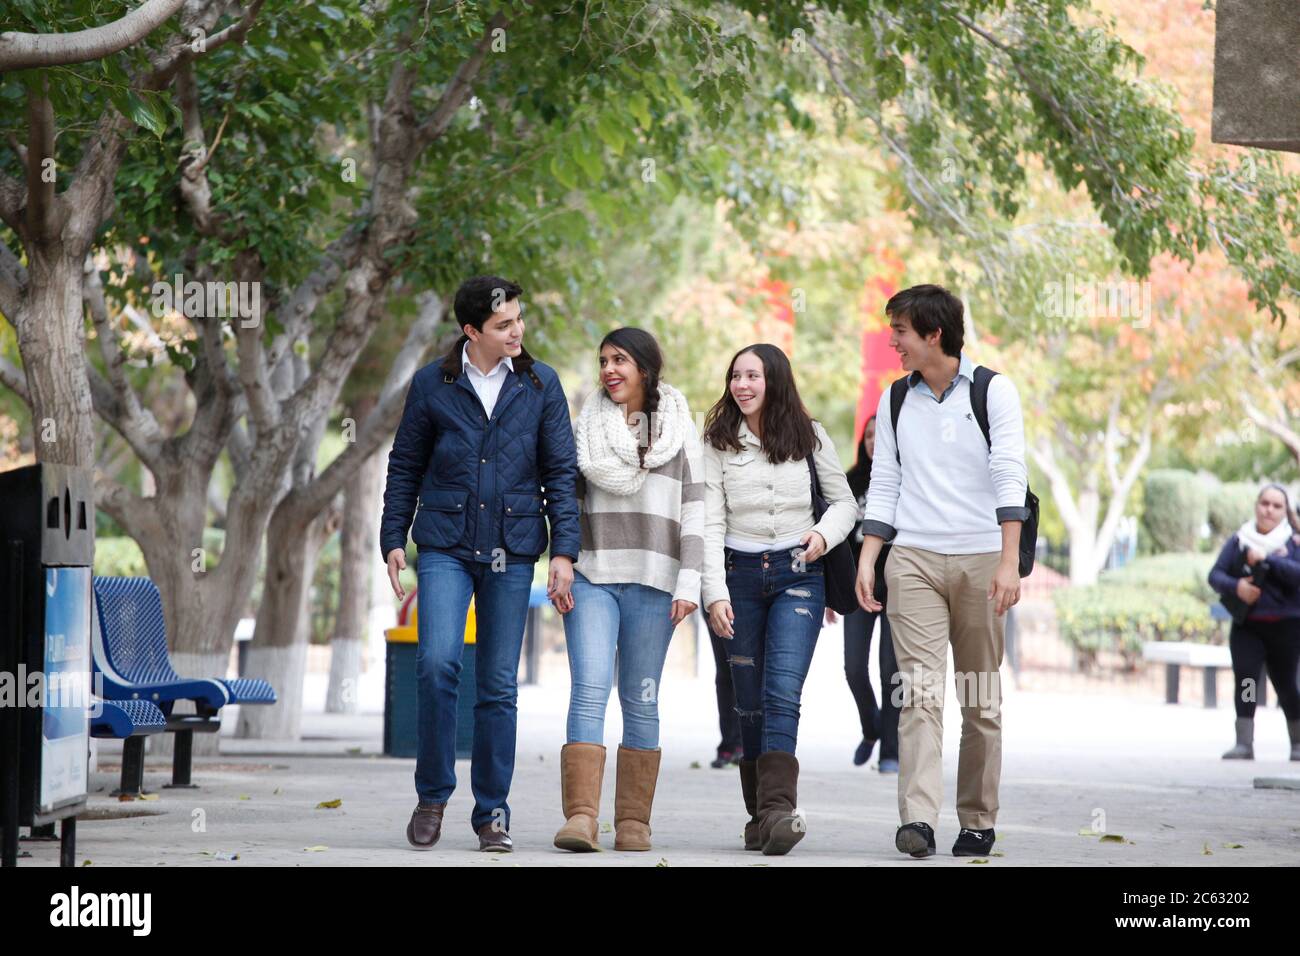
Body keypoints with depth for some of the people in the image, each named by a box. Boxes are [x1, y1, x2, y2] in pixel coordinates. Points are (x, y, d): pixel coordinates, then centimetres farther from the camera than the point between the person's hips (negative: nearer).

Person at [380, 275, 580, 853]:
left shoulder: (540, 385, 4)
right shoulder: (433, 385, 2)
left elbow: (561, 472, 5)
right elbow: (405, 466, 10)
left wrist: (564, 549, -2)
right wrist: (394, 539, 4)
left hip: (511, 550, 1)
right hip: (445, 546, -1)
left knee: (499, 683, 3)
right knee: (437, 662, -18)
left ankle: (492, 811, 13)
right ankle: (433, 794, -1)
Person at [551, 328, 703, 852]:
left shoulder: (679, 428, 9)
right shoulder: (587, 425, 12)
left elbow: (693, 509, 4)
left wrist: (689, 582, -4)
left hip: (652, 581, 0)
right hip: (592, 576, 0)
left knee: (640, 700, 2)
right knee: (589, 689, -13)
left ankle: (633, 822, 5)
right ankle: (581, 817, -20)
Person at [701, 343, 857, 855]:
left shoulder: (809, 436, 4)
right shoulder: (718, 442, 3)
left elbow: (844, 500, 12)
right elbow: (710, 522, -2)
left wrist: (825, 533, -10)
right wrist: (714, 593, -11)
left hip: (797, 575, -1)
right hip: (739, 574, 1)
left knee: (782, 694, -16)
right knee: (750, 703, 3)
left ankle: (777, 809, -26)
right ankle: (760, 818, 10)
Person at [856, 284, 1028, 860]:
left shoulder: (993, 391, 0)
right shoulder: (896, 401, 12)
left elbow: (1010, 478, -7)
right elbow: (883, 486, 15)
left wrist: (1009, 561, -16)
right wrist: (866, 560, 4)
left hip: (979, 561, -2)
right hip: (912, 559, 2)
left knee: (981, 699, 4)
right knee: (919, 689, -11)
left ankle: (978, 822, 11)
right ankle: (918, 819, -21)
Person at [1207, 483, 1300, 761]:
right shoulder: (1239, 541, 6)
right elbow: (1215, 575, 1)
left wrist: (1267, 559, -23)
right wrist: (1236, 586, -19)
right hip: (1247, 626, 1)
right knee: (1244, 681, -13)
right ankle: (1244, 743, -15)